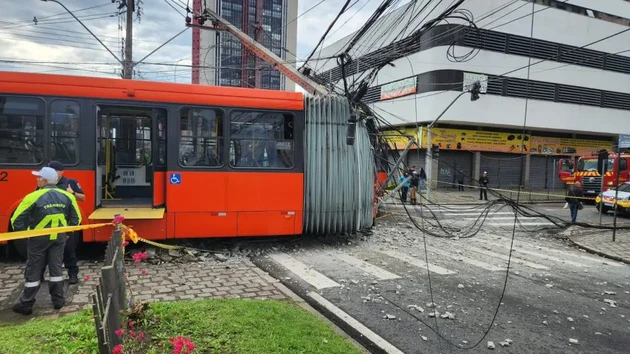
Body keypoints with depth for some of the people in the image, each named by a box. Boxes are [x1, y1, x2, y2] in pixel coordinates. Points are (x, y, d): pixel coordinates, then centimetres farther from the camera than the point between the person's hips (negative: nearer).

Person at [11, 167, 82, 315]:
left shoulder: (33, 197, -15)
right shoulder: (67, 196, -1)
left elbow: (17, 220, -12)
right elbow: (76, 218, 5)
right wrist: (66, 232, 15)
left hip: (39, 238, -3)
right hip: (59, 237, 4)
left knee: (33, 271, 6)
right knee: (56, 267, 12)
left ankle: (26, 304, 15)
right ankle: (58, 300, 17)